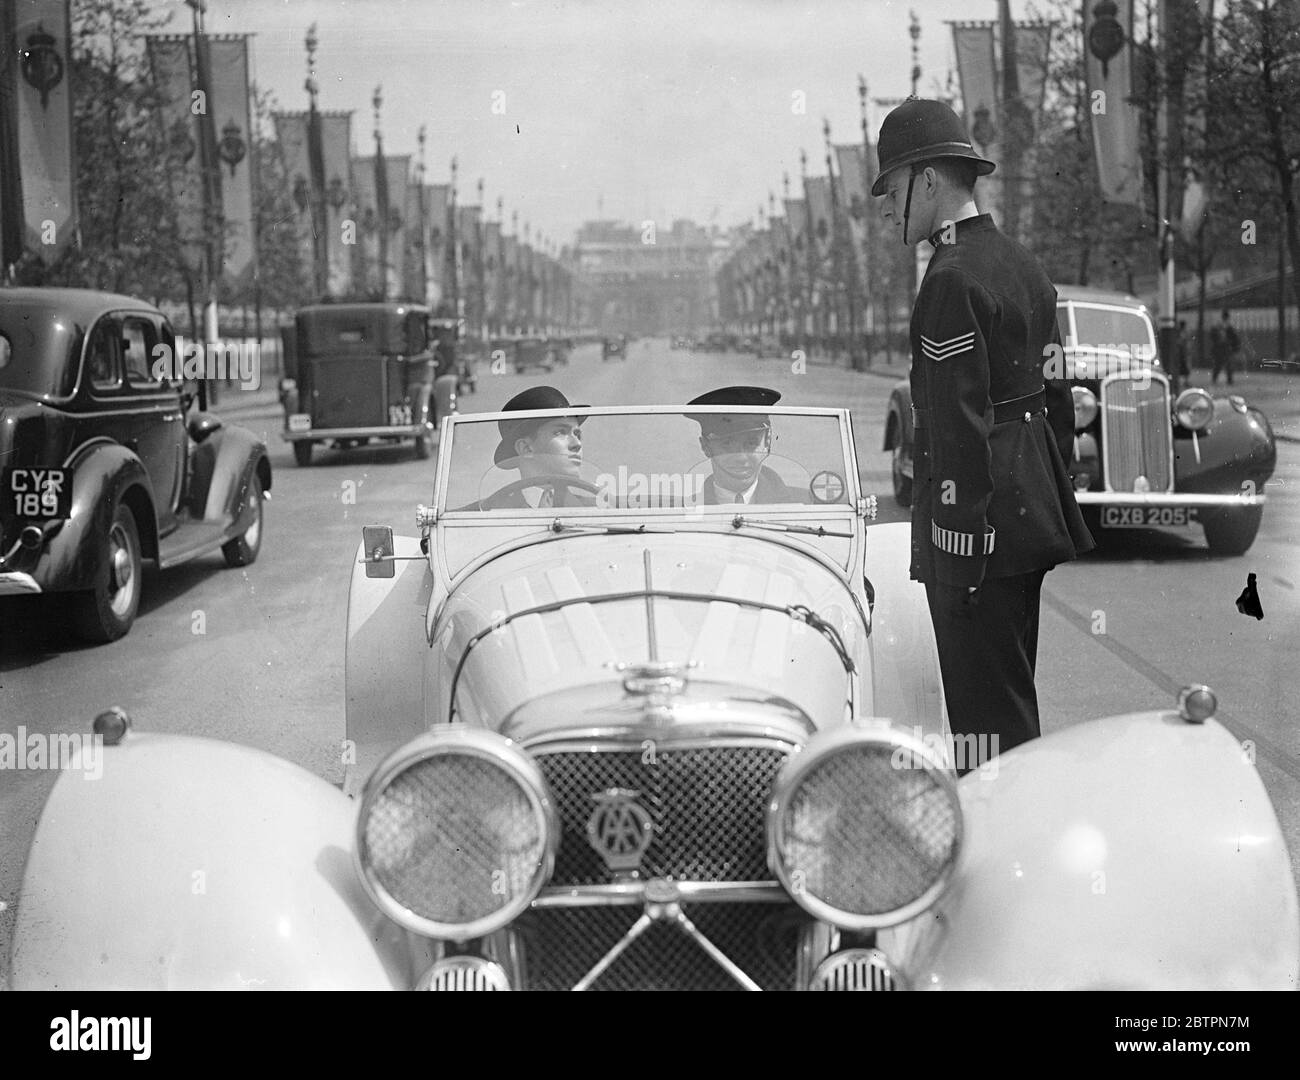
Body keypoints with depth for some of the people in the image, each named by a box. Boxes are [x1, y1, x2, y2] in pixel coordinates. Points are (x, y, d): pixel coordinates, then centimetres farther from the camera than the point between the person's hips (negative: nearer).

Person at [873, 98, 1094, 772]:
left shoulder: (952, 281, -16)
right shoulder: (1023, 266, 13)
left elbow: (962, 423, -20)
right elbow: (1055, 394, 17)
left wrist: (958, 545, -19)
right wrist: (1053, 497, 22)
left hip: (979, 521, -10)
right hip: (1032, 510, 10)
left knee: (987, 712, -4)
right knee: (1013, 697, 20)